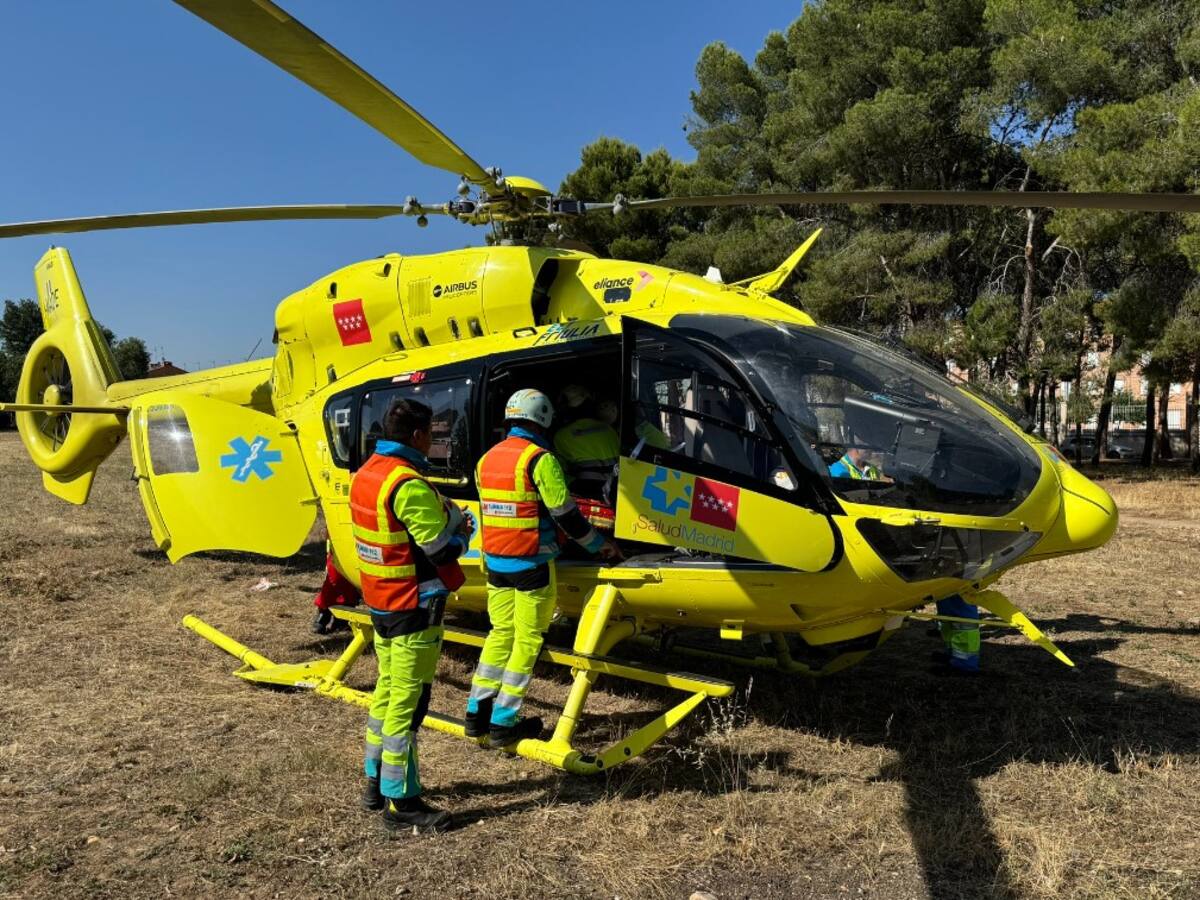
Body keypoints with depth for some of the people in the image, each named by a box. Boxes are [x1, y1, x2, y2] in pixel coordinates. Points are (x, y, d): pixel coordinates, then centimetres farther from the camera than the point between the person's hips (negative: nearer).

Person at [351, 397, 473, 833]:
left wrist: (446, 517, 8)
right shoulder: (409, 484, -23)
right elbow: (442, 549, -21)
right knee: (409, 700, -1)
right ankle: (401, 802, 9)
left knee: (387, 688, 20)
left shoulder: (365, 474, 6)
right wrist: (464, 528, -1)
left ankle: (376, 782, 32)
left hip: (380, 601, 10)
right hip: (413, 606, -9)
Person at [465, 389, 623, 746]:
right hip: (531, 564, -7)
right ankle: (503, 722, 7)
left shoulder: (486, 459, 8)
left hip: (495, 562, 7)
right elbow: (565, 515, -12)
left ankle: (477, 713, 19)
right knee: (527, 639, 3)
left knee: (500, 632, 16)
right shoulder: (540, 459, -14)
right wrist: (600, 545, 2)